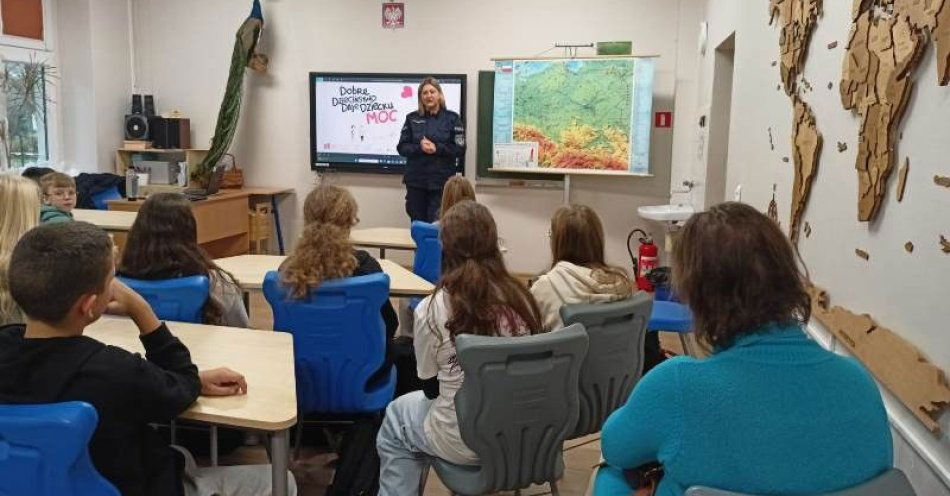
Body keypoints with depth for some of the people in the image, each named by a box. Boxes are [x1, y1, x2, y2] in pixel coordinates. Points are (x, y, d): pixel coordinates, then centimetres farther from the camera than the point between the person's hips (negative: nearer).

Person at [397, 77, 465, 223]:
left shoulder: (452, 118, 2)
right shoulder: (412, 118, 8)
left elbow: (460, 149, -3)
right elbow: (402, 147, 4)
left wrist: (437, 148, -17)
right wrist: (419, 147, -15)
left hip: (441, 182, -2)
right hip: (415, 181, 2)